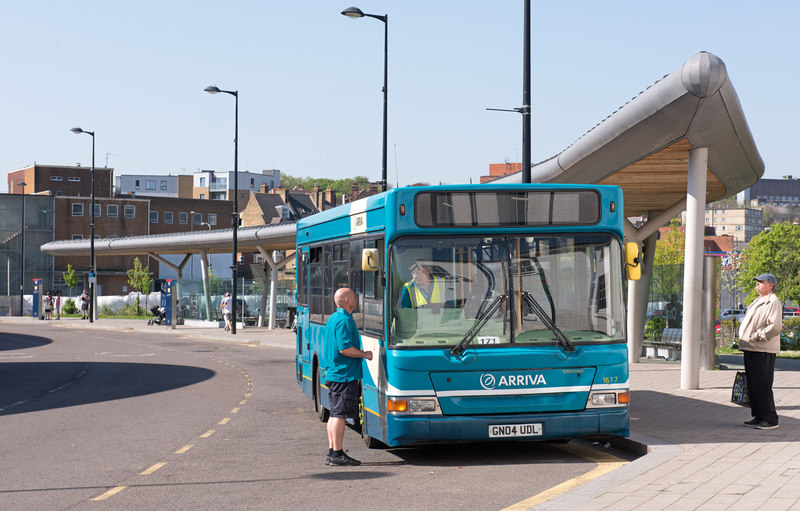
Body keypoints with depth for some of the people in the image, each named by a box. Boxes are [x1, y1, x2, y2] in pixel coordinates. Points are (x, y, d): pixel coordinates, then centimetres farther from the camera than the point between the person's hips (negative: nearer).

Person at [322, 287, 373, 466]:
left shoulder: (332, 319, 16)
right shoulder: (345, 321, -16)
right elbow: (345, 348, -23)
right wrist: (365, 354, -11)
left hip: (332, 373, 10)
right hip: (344, 374, -10)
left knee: (335, 414, 13)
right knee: (340, 414, -7)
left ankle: (332, 452, 18)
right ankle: (337, 455, -5)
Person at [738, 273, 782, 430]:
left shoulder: (773, 302, -9)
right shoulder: (757, 302, 21)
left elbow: (775, 327, -20)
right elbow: (747, 325, 28)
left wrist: (756, 336, -17)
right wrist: (744, 340, 12)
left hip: (763, 352, -10)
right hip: (750, 350, 10)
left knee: (762, 386, -9)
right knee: (752, 385, 12)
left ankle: (770, 419, -3)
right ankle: (758, 417, 20)